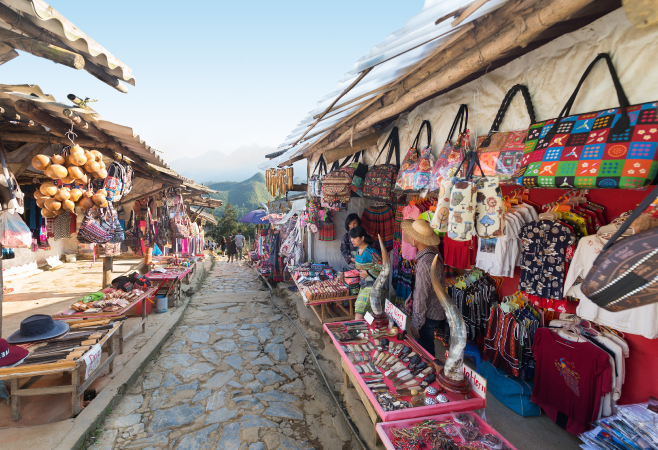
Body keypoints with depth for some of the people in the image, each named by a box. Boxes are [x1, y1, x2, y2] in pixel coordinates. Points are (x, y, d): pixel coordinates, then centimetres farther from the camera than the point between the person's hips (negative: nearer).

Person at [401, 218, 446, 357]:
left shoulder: (424, 263, -30)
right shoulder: (434, 252, 1)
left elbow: (422, 296, -25)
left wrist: (416, 324, -16)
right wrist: (411, 298, 17)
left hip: (428, 315, -9)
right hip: (436, 311, 9)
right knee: (427, 350, 25)